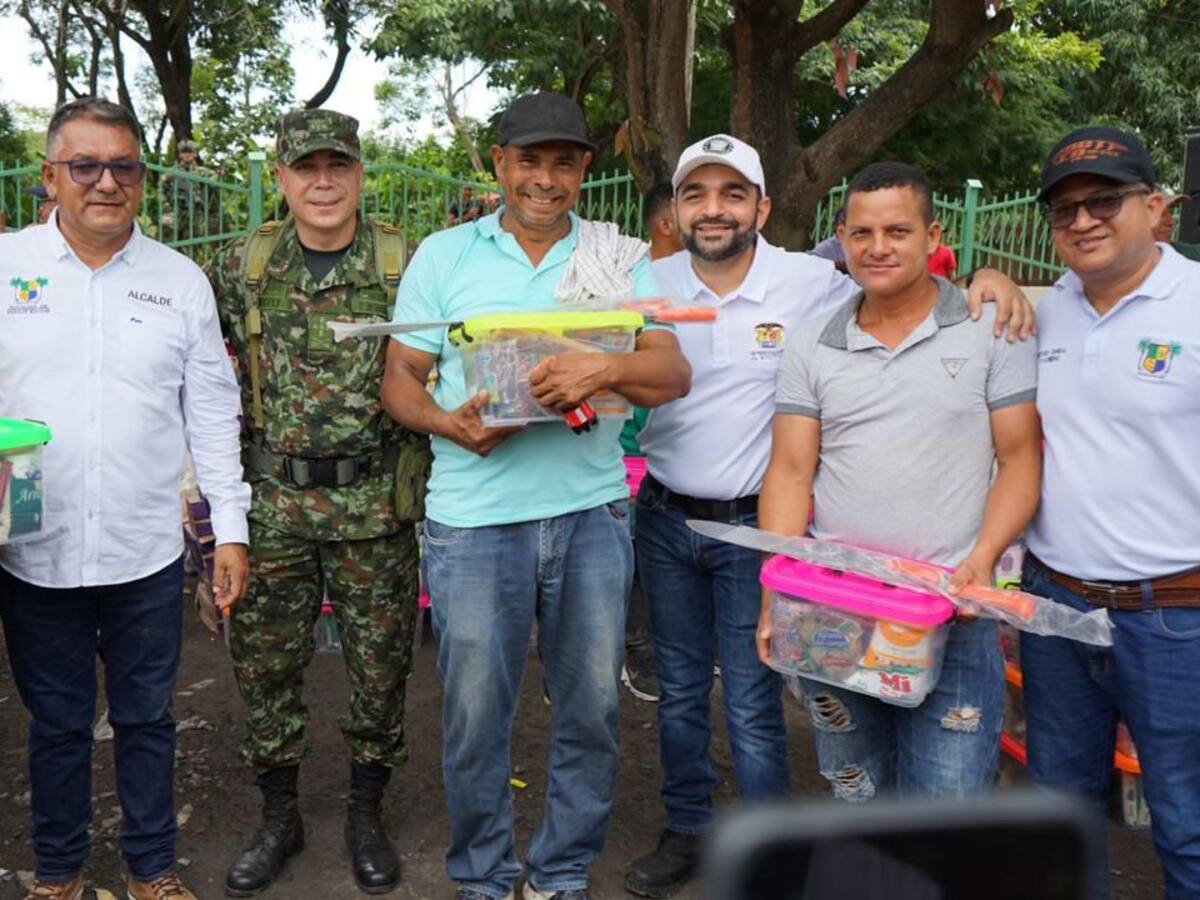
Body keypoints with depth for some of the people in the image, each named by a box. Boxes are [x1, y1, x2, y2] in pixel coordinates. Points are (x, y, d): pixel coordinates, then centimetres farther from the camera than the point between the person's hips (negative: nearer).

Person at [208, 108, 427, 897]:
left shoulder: (405, 266, -3)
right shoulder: (241, 268, 3)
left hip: (376, 505, -1)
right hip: (271, 505, 2)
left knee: (380, 663, 8)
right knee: (265, 661, 10)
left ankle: (367, 814, 29)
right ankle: (278, 817, 29)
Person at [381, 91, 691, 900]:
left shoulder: (620, 259, 6)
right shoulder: (444, 256, 5)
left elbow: (675, 373, -4)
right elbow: (401, 379, 5)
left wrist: (605, 367, -25)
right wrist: (449, 424, -16)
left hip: (592, 514, 1)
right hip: (476, 519, -1)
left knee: (590, 709, 10)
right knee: (475, 716, 8)